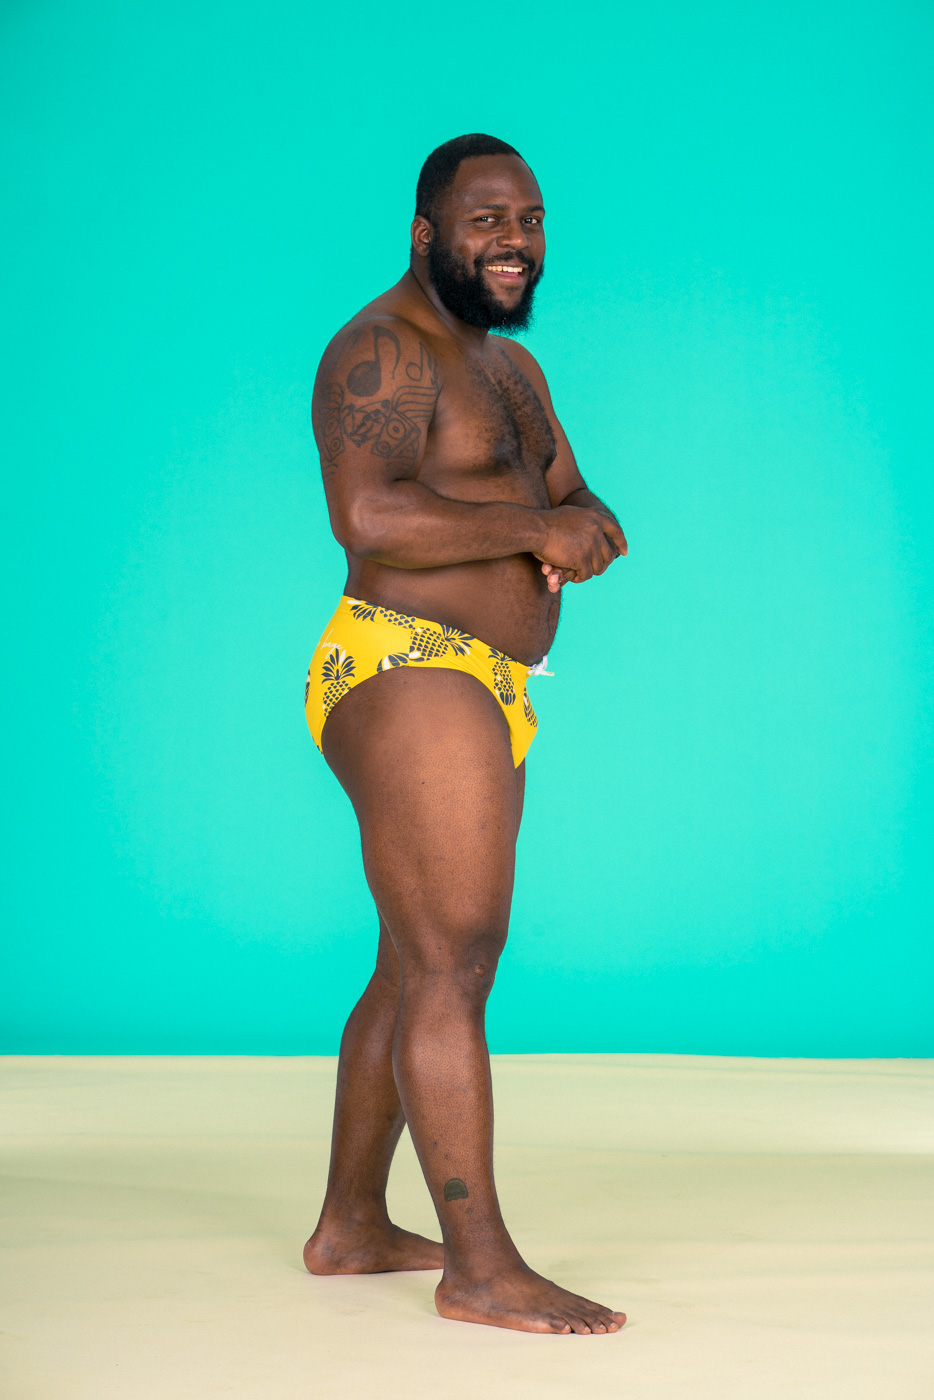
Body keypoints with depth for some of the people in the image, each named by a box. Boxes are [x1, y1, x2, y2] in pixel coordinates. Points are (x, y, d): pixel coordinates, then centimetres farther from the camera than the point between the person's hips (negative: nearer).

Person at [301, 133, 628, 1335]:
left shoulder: (512, 367, 21)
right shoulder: (381, 353, -10)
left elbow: (575, 502, 17)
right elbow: (367, 516, -24)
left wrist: (591, 531, -7)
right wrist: (536, 530, -16)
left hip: (481, 697, 10)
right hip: (408, 677, -10)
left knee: (415, 972, 14)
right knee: (455, 967, -12)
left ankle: (350, 1227, 24)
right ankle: (481, 1269, -10)